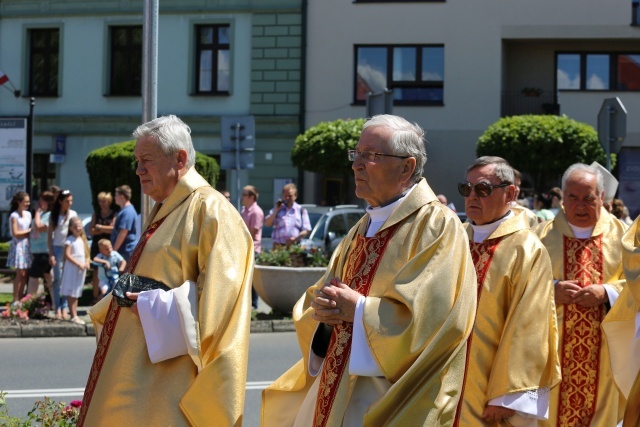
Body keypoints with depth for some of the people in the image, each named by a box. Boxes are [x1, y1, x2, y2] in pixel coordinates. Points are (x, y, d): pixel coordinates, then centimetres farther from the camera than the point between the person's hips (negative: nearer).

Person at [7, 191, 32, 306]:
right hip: (18, 245, -6)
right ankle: (15, 300, -6)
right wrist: (29, 231, -10)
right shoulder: (14, 216, -8)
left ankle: (21, 298, 9)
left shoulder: (28, 214, 12)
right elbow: (15, 233, -14)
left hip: (27, 245, 6)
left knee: (24, 274, 5)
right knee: (20, 273, -9)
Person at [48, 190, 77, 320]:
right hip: (58, 248, -1)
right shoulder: (54, 216, 2)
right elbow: (49, 235, 2)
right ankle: (57, 309, 2)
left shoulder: (73, 214, 6)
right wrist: (51, 254, -4)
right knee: (58, 279, 0)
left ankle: (64, 308, 5)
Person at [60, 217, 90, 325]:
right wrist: (79, 264, -20)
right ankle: (73, 316, -6)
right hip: (72, 268, -7)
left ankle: (75, 315, 17)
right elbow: (67, 255, -16)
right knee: (71, 293, -5)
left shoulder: (82, 239, 12)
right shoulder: (70, 240, -10)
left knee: (77, 293, 12)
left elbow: (86, 253, 17)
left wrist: (87, 263, -2)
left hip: (81, 269, 7)